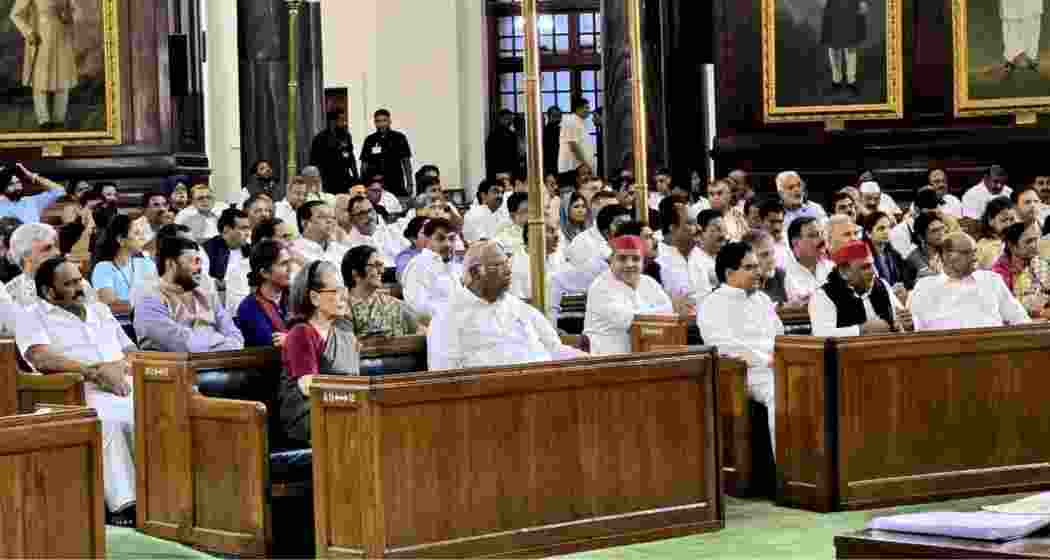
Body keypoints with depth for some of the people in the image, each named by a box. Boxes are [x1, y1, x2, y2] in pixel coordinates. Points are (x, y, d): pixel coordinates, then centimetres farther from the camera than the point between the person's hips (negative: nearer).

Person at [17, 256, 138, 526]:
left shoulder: (99, 309, 28)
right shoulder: (32, 317, 9)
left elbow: (132, 350, 24)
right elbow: (43, 360, -9)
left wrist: (120, 366, -1)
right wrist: (95, 373, -14)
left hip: (125, 387, 5)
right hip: (81, 394, -5)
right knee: (107, 423, -38)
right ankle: (124, 504, -41)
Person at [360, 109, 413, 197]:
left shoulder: (398, 138, 3)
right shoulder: (370, 141, 9)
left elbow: (406, 162, 5)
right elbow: (364, 164, 13)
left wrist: (409, 185, 0)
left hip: (396, 186, -1)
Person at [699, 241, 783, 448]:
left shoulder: (762, 299, 21)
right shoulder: (713, 305, -1)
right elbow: (726, 346, -14)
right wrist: (766, 360, -16)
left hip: (774, 367, 6)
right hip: (744, 371, -6)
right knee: (781, 394, -31)